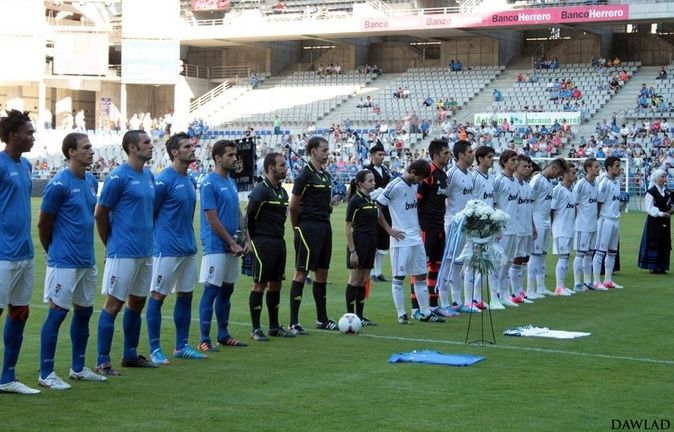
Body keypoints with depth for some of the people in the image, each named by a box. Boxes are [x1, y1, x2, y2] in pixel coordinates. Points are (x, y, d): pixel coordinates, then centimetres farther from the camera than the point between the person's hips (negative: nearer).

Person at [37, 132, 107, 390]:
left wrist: (84, 247, 17)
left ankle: (78, 368, 24)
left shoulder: (91, 182, 9)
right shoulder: (59, 184, -14)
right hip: (64, 262, -8)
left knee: (84, 311, 13)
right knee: (57, 313, -4)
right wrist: (55, 252, 4)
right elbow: (43, 224, -8)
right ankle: (46, 374, 3)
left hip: (87, 260, 8)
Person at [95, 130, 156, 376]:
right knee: (114, 304, -4)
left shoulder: (148, 176, 12)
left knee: (137, 302, 15)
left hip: (145, 252, 8)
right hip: (124, 252, -8)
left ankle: (131, 355, 26)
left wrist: (146, 239, 14)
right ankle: (103, 362, 0)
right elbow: (100, 214, -8)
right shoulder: (118, 177, -12)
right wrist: (112, 245, 1)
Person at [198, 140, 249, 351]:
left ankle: (223, 334, 21)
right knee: (211, 291, -4)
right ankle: (204, 339, 0)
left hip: (232, 247, 8)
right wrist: (232, 242, -14)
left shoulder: (231, 182, 13)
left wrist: (246, 239, 7)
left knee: (227, 290, 13)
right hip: (216, 246, -8)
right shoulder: (209, 183, -12)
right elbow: (212, 218, -16)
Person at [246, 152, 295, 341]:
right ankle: (256, 329, 1)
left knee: (276, 284, 12)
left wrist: (278, 236, 15)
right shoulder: (261, 191, -13)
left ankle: (274, 326, 20)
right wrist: (253, 240, -4)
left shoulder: (282, 191, 14)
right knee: (259, 284, -4)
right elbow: (249, 217, -11)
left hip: (279, 242, 8)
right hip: (263, 243, -8)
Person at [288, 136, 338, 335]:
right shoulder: (306, 174, -11)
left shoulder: (325, 175, 14)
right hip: (308, 228, -8)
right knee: (301, 272, -6)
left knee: (322, 272, 13)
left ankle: (322, 319, 22)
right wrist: (297, 227, -1)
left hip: (324, 227, 8)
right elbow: (293, 206, -11)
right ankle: (294, 323, -3)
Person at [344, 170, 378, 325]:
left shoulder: (371, 200, 11)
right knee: (355, 281, -3)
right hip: (358, 243, -7)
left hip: (370, 244, 8)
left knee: (364, 281, 9)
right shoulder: (355, 200, -11)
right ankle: (350, 316, 3)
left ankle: (359, 316, 14)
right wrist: (352, 251, -16)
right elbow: (347, 227, -12)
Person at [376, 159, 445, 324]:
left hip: (416, 238, 8)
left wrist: (418, 228, 14)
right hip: (401, 239, -8)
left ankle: (425, 313, 15)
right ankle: (401, 314, 6)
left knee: (421, 276, 9)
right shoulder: (395, 186, -12)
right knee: (399, 277, 0)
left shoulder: (414, 186, 12)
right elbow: (376, 207, -14)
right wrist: (389, 229, -12)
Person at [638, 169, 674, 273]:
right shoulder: (651, 192, -11)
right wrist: (661, 213, -24)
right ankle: (653, 266, 1)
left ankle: (661, 266, 14)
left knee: (664, 244, 8)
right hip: (654, 221, -7)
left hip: (665, 221, 7)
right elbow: (649, 208, -14)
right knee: (654, 243, -4)